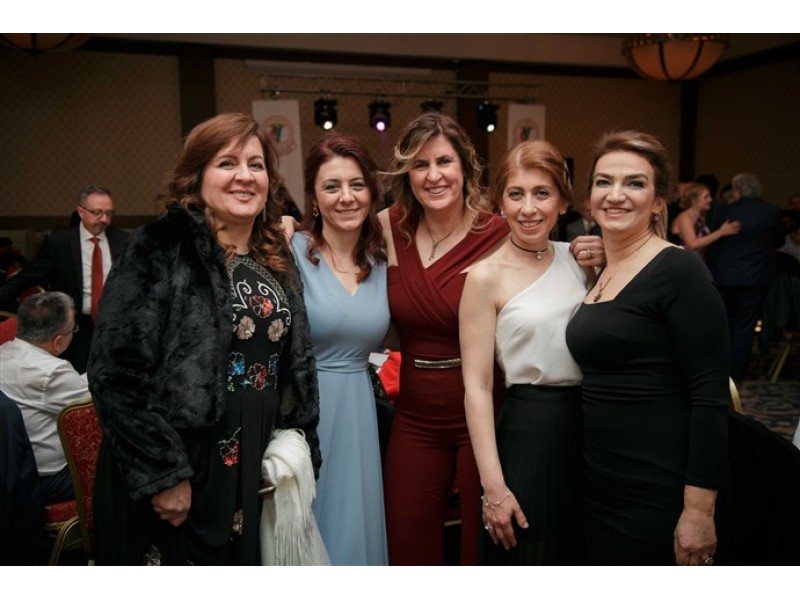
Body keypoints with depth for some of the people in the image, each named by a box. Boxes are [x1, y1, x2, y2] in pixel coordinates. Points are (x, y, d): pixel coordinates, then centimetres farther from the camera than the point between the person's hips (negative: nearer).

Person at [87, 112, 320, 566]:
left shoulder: (278, 261, 9)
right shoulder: (160, 252, -11)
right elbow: (116, 372, -17)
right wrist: (163, 473, -17)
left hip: (257, 474, 6)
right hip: (174, 482, -5)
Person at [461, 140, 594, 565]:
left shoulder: (577, 259, 4)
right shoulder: (487, 276, -12)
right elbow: (477, 386, -13)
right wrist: (494, 486, -15)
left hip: (590, 426, 6)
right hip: (528, 431, -6)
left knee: (582, 557, 20)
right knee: (527, 559, 8)